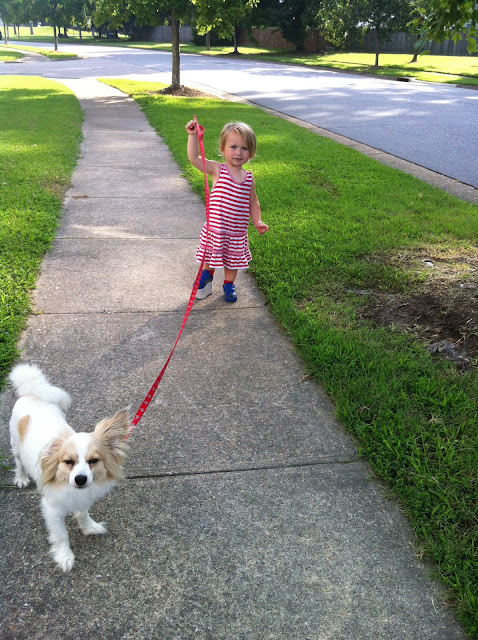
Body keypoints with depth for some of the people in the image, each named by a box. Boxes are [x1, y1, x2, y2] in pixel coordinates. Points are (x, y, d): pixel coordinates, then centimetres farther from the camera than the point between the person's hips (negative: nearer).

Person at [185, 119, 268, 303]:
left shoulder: (248, 178, 0)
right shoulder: (217, 170, -11)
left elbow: (253, 202, 12)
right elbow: (194, 158, -21)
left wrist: (257, 221, 3)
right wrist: (192, 136, -29)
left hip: (237, 231, 3)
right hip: (215, 228, -2)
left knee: (233, 260, 17)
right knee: (210, 257, 14)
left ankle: (229, 284, 40)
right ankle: (207, 276, 43)